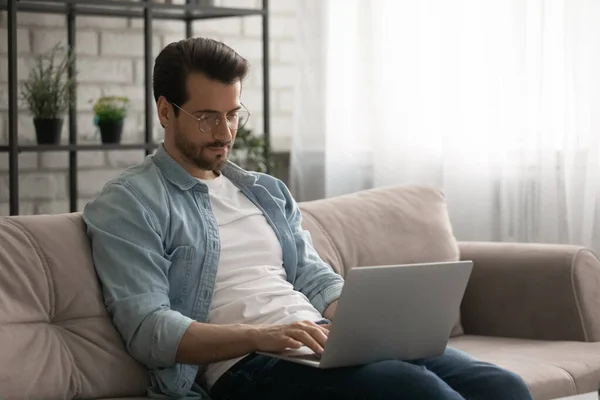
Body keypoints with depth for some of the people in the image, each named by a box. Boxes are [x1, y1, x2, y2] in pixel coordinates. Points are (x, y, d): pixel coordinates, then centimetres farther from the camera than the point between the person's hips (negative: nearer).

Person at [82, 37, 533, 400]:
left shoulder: (269, 192, 26)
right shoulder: (128, 205, 3)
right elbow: (149, 330, -8)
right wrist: (260, 335, -23)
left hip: (323, 345, 7)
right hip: (244, 363, -7)